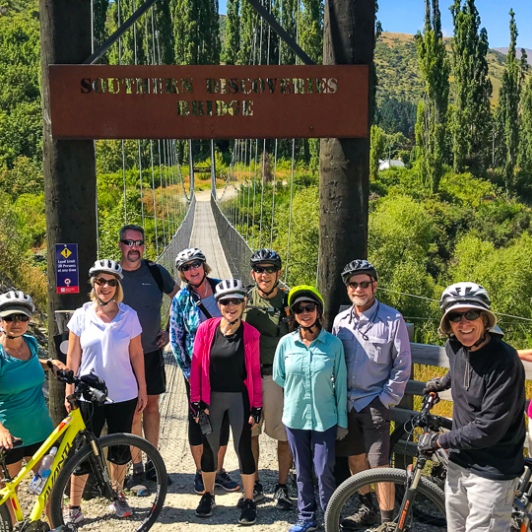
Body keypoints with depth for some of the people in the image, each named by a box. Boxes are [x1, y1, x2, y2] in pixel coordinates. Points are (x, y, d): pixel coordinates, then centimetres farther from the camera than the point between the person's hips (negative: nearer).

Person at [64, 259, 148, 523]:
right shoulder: (82, 315, -4)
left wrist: (142, 388, 3)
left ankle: (118, 497, 32)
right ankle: (73, 506, 17)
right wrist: (69, 391, 0)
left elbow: (136, 355, 1)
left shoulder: (129, 316, -5)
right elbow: (73, 357, 1)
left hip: (123, 395, 0)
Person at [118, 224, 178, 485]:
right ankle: (137, 468, 13)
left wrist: (171, 330, 7)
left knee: (151, 405, 11)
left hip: (152, 351, 2)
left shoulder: (156, 272, 0)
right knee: (133, 411, 0)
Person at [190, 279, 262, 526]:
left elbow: (255, 371, -3)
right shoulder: (206, 329, -7)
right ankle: (208, 495, 33)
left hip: (239, 397, -1)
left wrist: (257, 406, -4)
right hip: (211, 397, 1)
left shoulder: (250, 334, -8)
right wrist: (196, 400, -3)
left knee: (243, 449, 4)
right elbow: (196, 366, -2)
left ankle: (248, 500, 21)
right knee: (209, 447, 13)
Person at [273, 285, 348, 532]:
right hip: (295, 417, 2)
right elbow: (278, 377, 9)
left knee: (324, 471, 1)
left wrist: (342, 421, -1)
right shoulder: (286, 343, -4)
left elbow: (340, 384, -4)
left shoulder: (333, 343, -9)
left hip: (325, 419, -2)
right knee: (302, 471, 14)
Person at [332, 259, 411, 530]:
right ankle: (366, 509, 33)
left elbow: (402, 365, -7)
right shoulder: (340, 320, 4)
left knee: (379, 465, -4)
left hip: (375, 403, -5)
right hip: (346, 402, 5)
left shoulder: (392, 319, -10)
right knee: (354, 457, 15)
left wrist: (386, 399, -9)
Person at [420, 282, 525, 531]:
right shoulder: (454, 347, -4)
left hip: (492, 472, -7)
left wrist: (439, 440, -14)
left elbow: (488, 429, -24)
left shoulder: (504, 361, -24)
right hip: (459, 462, 7)